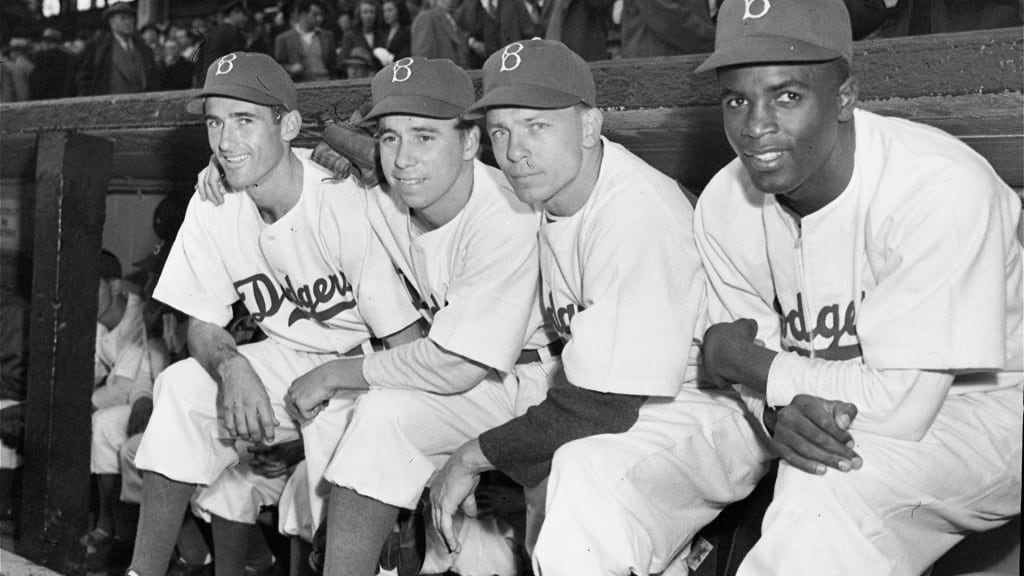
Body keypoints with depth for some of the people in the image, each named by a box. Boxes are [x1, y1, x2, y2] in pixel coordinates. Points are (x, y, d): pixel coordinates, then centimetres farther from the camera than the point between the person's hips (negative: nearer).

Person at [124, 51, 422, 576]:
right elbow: (202, 326, 0)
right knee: (183, 386, -18)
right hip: (288, 358, 5)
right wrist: (232, 366, -25)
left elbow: (407, 344, -21)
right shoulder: (212, 208, -6)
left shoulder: (345, 209, -23)